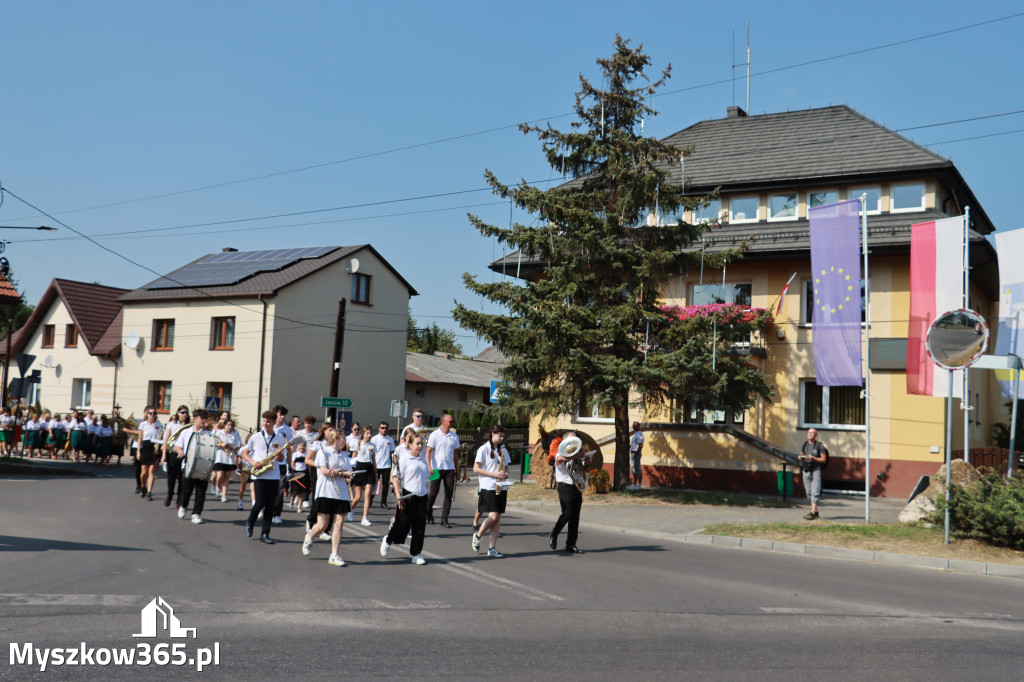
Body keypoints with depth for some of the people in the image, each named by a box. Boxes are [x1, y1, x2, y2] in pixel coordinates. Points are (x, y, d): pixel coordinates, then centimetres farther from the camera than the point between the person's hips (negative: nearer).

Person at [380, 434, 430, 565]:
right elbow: (395, 478, -10)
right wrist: (398, 496, -16)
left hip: (421, 496, 6)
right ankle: (388, 541, 28)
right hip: (407, 495, -6)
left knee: (419, 526, 4)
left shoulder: (422, 460, 13)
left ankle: (416, 554, 12)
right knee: (403, 524, 0)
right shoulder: (404, 458, -7)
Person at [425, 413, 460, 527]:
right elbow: (428, 451, -6)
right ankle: (428, 514, 26)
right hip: (437, 468, -3)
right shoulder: (435, 435, -3)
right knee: (433, 492, 3)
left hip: (450, 469, 3)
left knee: (449, 494, -2)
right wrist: (429, 466, -17)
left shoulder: (454, 436, 8)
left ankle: (444, 519, 3)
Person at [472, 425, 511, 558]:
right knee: (493, 516, -13)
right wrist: (494, 474, -15)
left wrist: (505, 475, -2)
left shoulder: (503, 450, 14)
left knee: (497, 518, 2)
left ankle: (492, 548, 6)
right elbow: (476, 469, -8)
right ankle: (478, 535, 12)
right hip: (488, 488, -6)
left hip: (501, 488, 6)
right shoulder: (484, 449, -4)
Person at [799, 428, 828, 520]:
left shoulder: (820, 446, -4)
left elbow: (824, 459, -7)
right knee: (809, 493, 8)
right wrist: (800, 458, -7)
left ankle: (812, 513, -18)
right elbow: (801, 458, 17)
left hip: (816, 471, -6)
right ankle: (816, 511, 19)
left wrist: (813, 458, -20)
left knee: (815, 493, -12)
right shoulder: (804, 445, 12)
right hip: (806, 471, 6)